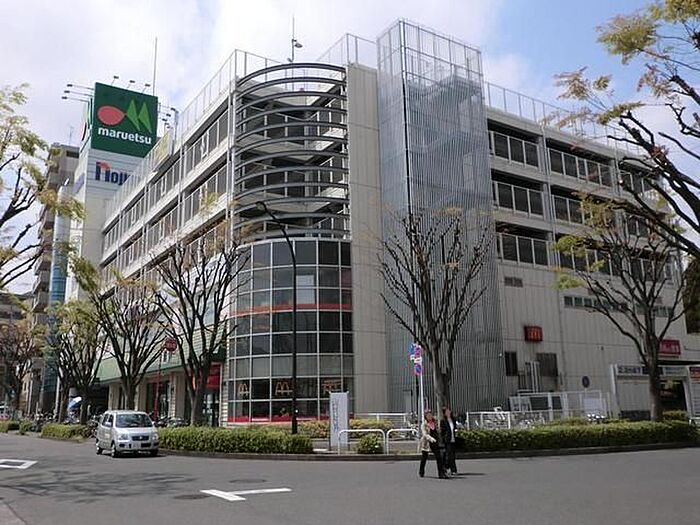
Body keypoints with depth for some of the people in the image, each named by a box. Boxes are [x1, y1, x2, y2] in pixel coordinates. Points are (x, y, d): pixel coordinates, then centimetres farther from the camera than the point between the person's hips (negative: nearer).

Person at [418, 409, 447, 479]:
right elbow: (425, 434, -23)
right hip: (426, 443, -4)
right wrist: (431, 439, -38)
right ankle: (421, 472, 32)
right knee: (424, 458, 11)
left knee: (439, 457, -7)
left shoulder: (434, 422, 5)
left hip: (435, 443, 4)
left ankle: (441, 474, -6)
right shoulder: (424, 424, -11)